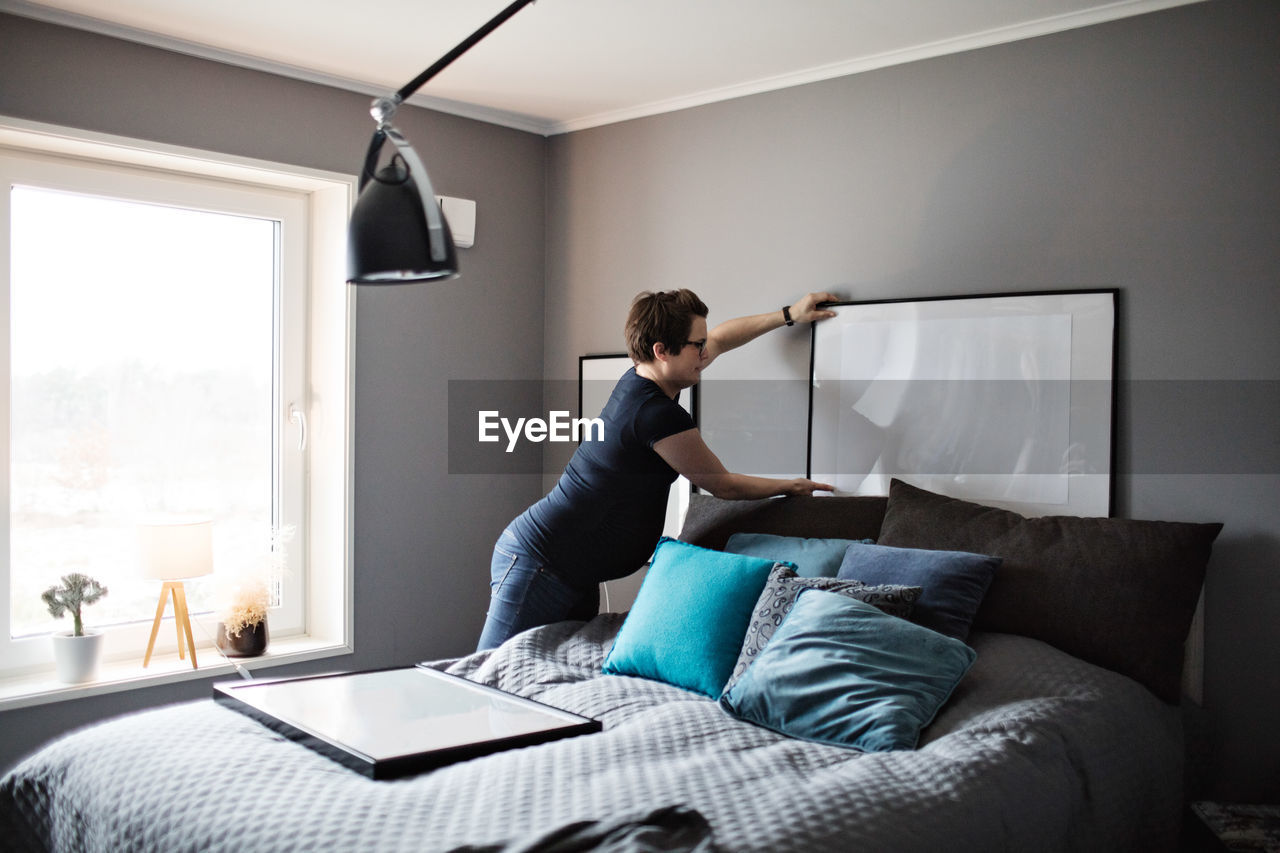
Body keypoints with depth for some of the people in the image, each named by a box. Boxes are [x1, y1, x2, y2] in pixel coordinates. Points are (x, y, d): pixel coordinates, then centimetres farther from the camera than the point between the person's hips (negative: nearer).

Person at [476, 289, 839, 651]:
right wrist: (792, 486, 9)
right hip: (541, 563, -10)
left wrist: (789, 315, 30)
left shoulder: (638, 379, 8)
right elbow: (724, 485, -7)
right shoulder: (657, 414, -21)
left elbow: (719, 338, 26)